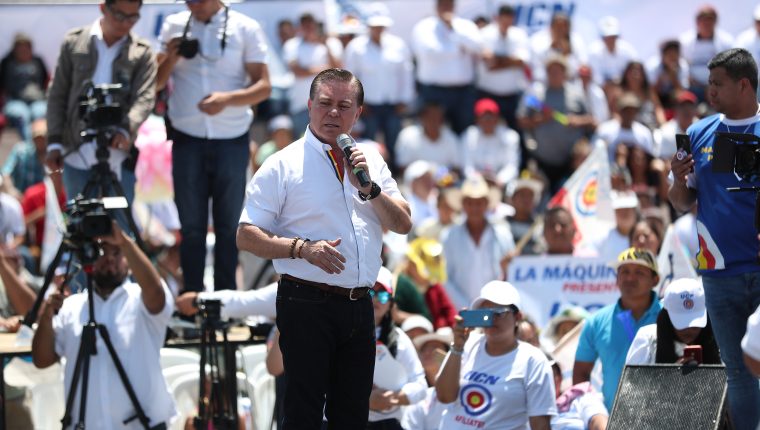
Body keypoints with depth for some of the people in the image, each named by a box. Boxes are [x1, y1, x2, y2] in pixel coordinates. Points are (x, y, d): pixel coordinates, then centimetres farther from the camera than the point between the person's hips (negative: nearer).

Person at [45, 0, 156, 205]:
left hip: (118, 158, -1)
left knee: (122, 220, -1)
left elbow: (145, 98, -8)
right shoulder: (74, 42, 6)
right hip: (77, 156, 1)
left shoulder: (142, 52, 2)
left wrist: (126, 129, -28)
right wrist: (54, 142, 2)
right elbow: (57, 95, 9)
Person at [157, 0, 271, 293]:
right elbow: (156, 83, 9)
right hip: (187, 139, 1)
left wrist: (228, 99, -22)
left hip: (231, 140, -1)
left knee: (229, 225, 6)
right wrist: (170, 59, -11)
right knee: (191, 225, 2)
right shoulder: (174, 26, 5)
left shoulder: (246, 29, -2)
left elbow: (263, 86, -4)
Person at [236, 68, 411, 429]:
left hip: (359, 305, 5)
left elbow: (403, 225, 9)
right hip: (308, 303, -5)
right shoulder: (283, 165, -2)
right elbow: (246, 237, -5)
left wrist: (370, 189, -8)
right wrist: (302, 247, -20)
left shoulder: (370, 161, 14)